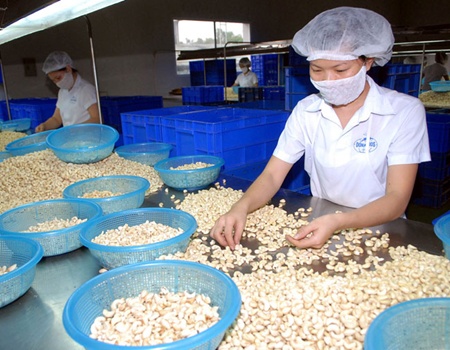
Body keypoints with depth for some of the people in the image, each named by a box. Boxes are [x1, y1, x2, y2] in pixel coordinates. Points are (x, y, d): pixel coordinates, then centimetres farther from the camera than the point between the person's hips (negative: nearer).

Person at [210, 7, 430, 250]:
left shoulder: (405, 111, -9)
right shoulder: (305, 111, 0)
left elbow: (397, 199, -14)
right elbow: (272, 175, -4)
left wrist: (338, 222, -31)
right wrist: (241, 207, -24)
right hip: (317, 225, 2)